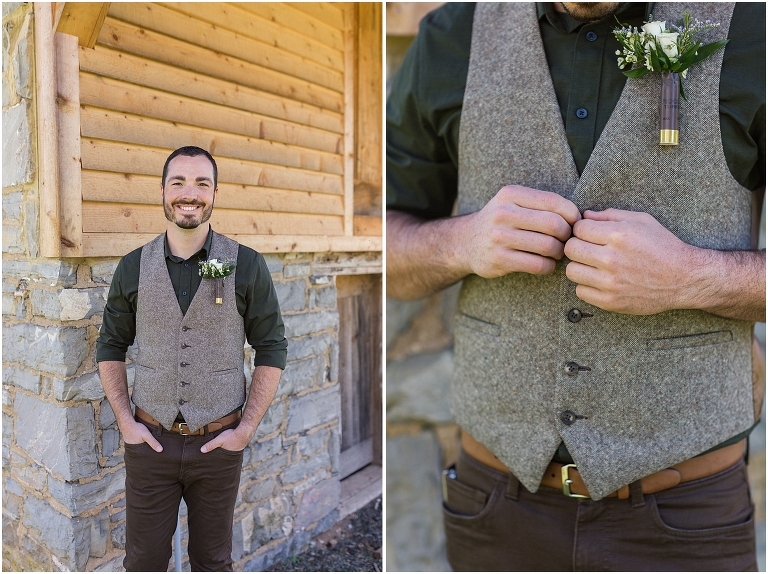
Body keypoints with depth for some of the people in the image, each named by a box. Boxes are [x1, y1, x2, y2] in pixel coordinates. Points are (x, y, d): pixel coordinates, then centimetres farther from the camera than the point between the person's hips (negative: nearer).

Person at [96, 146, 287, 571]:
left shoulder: (247, 266, -7)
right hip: (150, 440, 1)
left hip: (220, 442, -1)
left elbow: (271, 350, -4)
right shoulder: (133, 266, -1)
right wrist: (125, 421, -1)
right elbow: (110, 347, 8)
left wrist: (247, 428, -9)